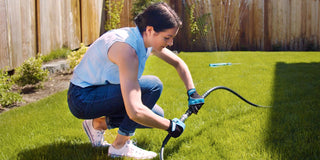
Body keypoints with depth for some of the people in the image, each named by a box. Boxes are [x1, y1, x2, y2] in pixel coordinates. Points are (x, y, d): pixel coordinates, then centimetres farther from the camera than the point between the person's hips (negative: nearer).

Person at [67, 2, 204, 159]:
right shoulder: (127, 49, -32)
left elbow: (178, 63, 17)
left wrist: (192, 93, 7)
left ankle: (98, 123, 14)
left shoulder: (148, 40, -4)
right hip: (82, 97, -9)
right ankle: (120, 146, -11)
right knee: (153, 86, -23)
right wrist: (170, 126, -25)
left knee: (156, 115, 4)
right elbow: (135, 112, -38)